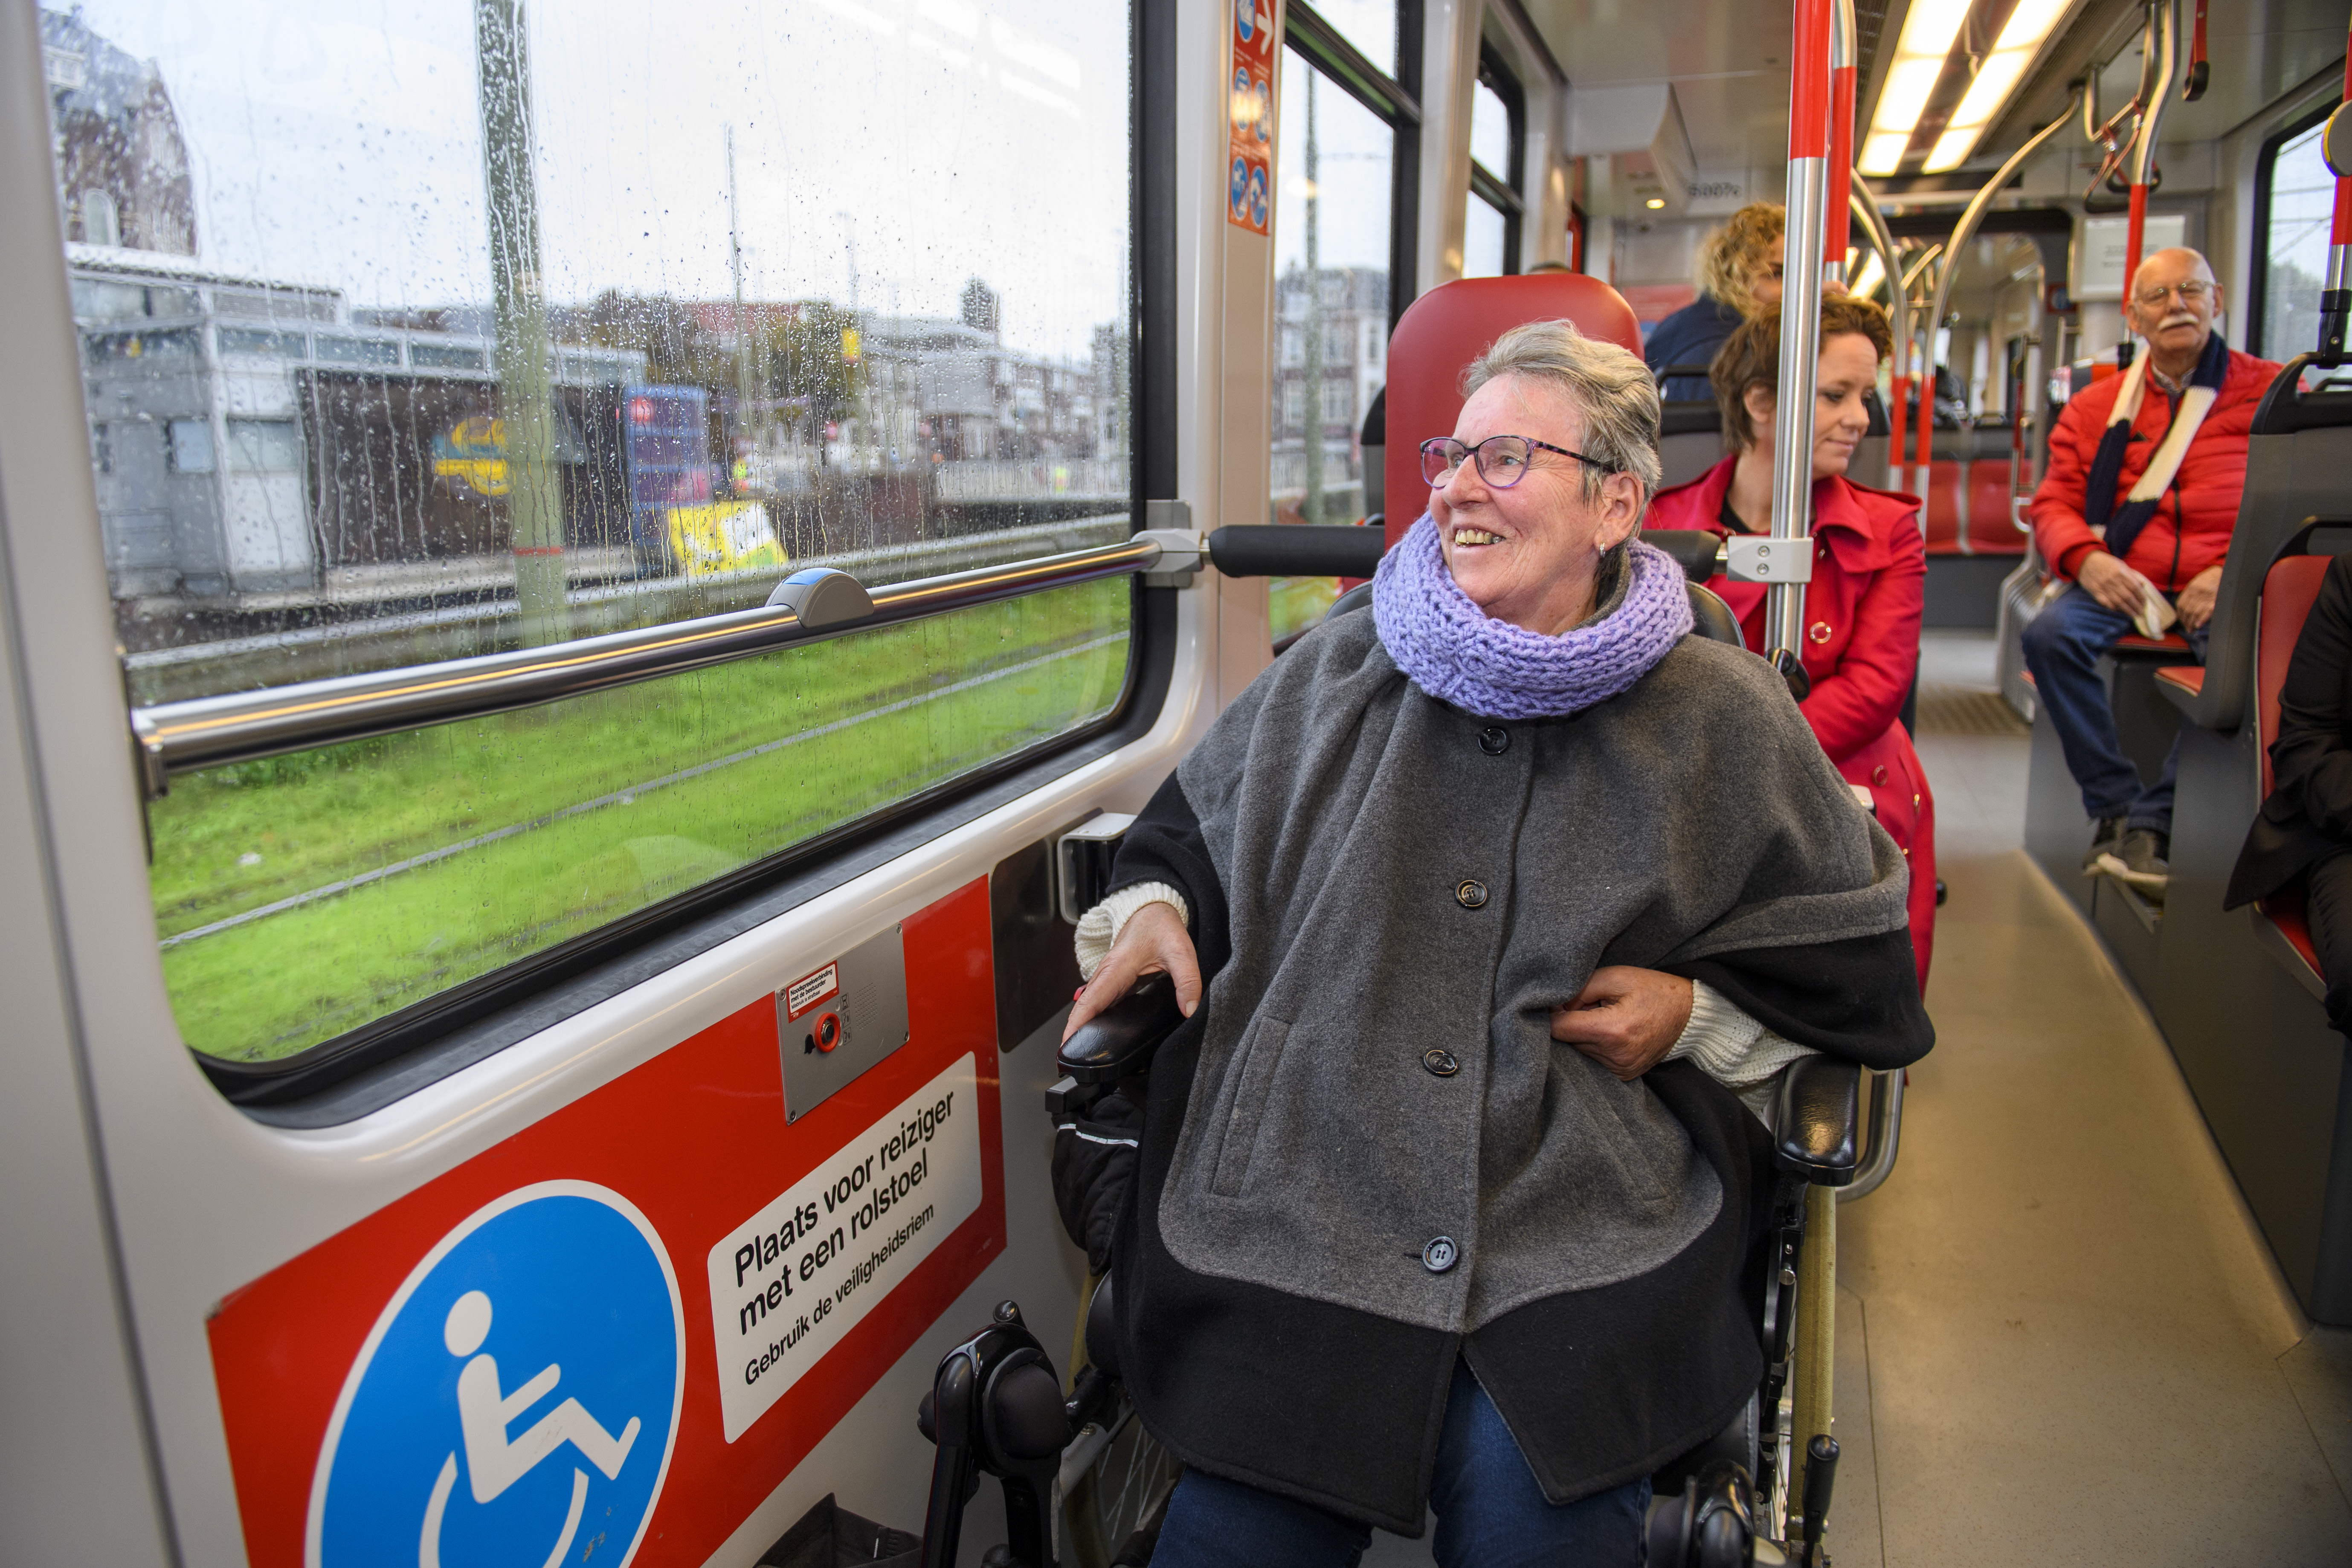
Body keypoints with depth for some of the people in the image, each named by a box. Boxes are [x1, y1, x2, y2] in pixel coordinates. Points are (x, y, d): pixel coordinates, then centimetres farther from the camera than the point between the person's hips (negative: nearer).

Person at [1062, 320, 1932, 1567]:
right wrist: (1151, 908, 6)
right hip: (1302, 1197, 1)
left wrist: (1697, 1011, 0)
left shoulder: (1720, 719, 6)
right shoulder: (1339, 673, 11)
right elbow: (1191, 824, 26)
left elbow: (1854, 961, 14)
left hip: (1585, 1231, 0)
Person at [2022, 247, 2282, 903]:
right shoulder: (2096, 406, 15)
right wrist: (2087, 559, -12)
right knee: (2050, 633, -29)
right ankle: (2114, 805, -18)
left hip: (2225, 585, -2)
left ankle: (2150, 822, -23)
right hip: (2121, 579, 2)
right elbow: (2053, 503, 10)